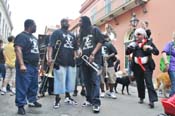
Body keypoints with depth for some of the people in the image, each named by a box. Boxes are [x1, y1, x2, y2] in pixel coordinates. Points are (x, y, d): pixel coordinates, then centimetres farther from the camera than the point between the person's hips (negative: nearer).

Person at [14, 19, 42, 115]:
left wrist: (37, 64, 23)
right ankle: (21, 106, 0)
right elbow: (18, 49, -21)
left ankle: (32, 101, 30)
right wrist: (21, 64, -30)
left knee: (34, 85, 16)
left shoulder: (33, 37, 19)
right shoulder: (22, 36, -10)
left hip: (34, 66, 9)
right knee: (22, 86, -6)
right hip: (26, 66, -9)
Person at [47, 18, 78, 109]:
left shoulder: (72, 35, 21)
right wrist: (50, 57, -20)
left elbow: (75, 48, 25)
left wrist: (75, 57, 14)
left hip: (71, 61, 7)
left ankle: (67, 97, 27)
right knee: (59, 80, -4)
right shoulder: (57, 32, 1)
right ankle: (57, 99, 6)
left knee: (70, 80, 12)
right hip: (60, 61, -7)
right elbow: (51, 45, -9)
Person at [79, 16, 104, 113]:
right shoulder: (82, 33, 21)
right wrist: (80, 51, 1)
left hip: (94, 59, -6)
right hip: (84, 59, 7)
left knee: (95, 81, -11)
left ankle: (96, 102, -12)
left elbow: (100, 41, -6)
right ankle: (89, 99, 18)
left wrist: (93, 54, -13)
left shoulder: (94, 29, 3)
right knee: (87, 81, 8)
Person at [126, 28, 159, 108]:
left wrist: (150, 48, -22)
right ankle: (141, 98, 26)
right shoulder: (134, 44, 12)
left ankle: (152, 100, -12)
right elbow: (127, 52, 10)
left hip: (147, 66, -3)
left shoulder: (149, 42, 3)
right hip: (137, 67, 4)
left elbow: (157, 52, -2)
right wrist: (129, 47, -10)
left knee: (149, 83, -10)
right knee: (139, 83, 11)